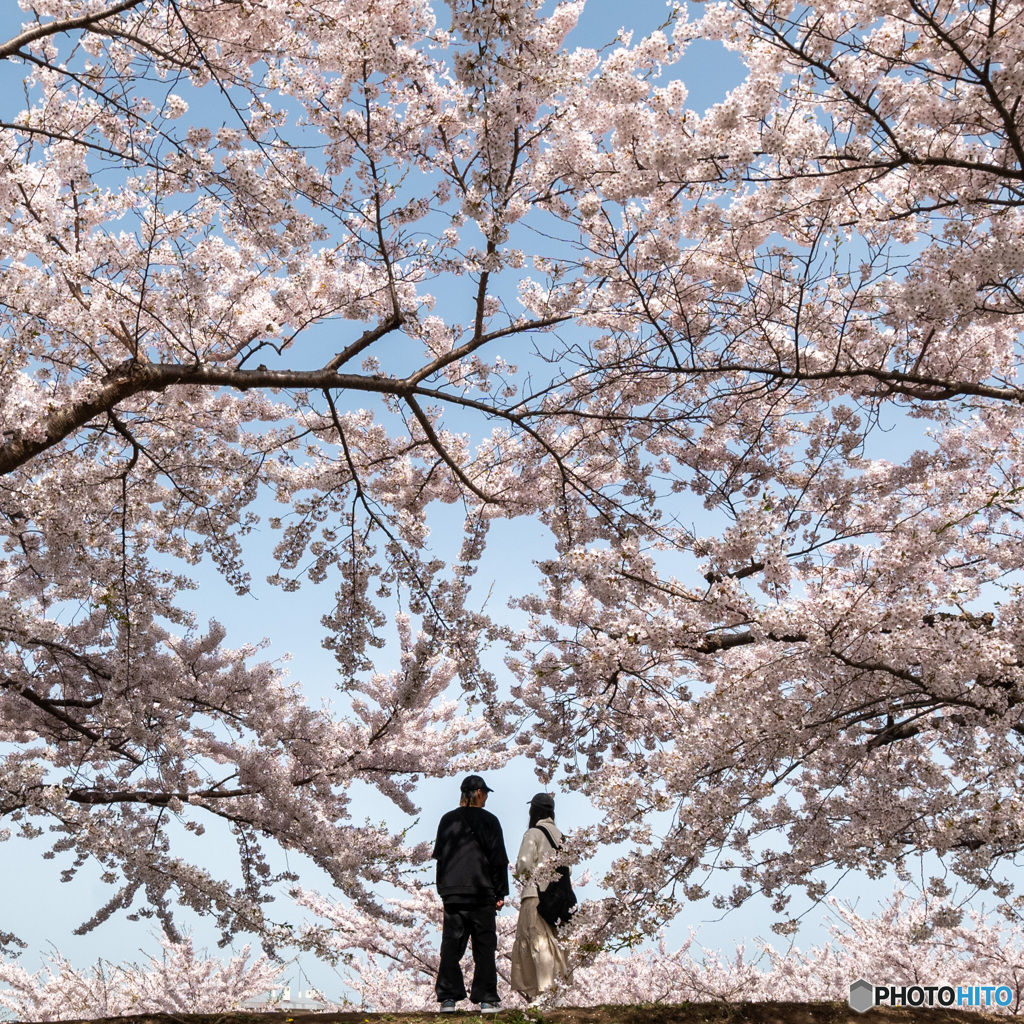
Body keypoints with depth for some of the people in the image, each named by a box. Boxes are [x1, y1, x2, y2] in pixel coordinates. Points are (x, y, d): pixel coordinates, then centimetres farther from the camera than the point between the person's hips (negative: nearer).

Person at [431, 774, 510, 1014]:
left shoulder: (447, 820, 8)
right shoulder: (488, 821, -3)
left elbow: (439, 855, 13)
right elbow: (498, 860, -3)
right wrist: (500, 893, 2)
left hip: (451, 893, 3)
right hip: (481, 892, -3)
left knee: (451, 945, 6)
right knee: (484, 946, 3)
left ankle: (448, 997, 4)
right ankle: (486, 999, 3)